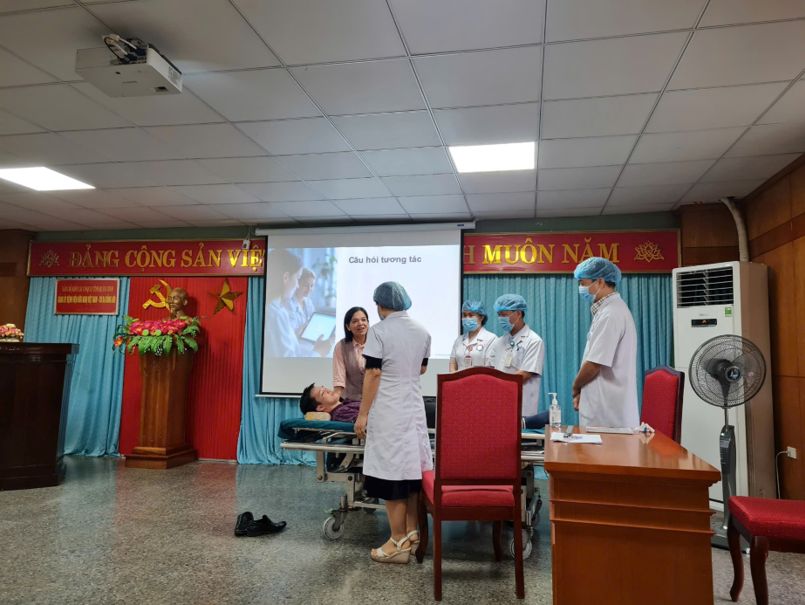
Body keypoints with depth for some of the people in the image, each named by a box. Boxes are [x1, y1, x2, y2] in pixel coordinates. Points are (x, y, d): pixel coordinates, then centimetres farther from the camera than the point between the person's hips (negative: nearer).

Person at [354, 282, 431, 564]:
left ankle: (398, 543, 8)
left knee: (391, 473, 0)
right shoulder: (422, 331, 7)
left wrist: (363, 414, -9)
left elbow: (373, 374, -14)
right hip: (415, 408, 6)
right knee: (413, 469, 13)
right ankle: (411, 533, 23)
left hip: (387, 411, -6)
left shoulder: (379, 331, -12)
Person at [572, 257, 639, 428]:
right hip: (607, 406, 9)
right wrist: (581, 391, 12)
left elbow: (594, 364, -20)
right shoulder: (608, 310, 14)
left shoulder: (610, 315, -18)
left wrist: (576, 387, -3)